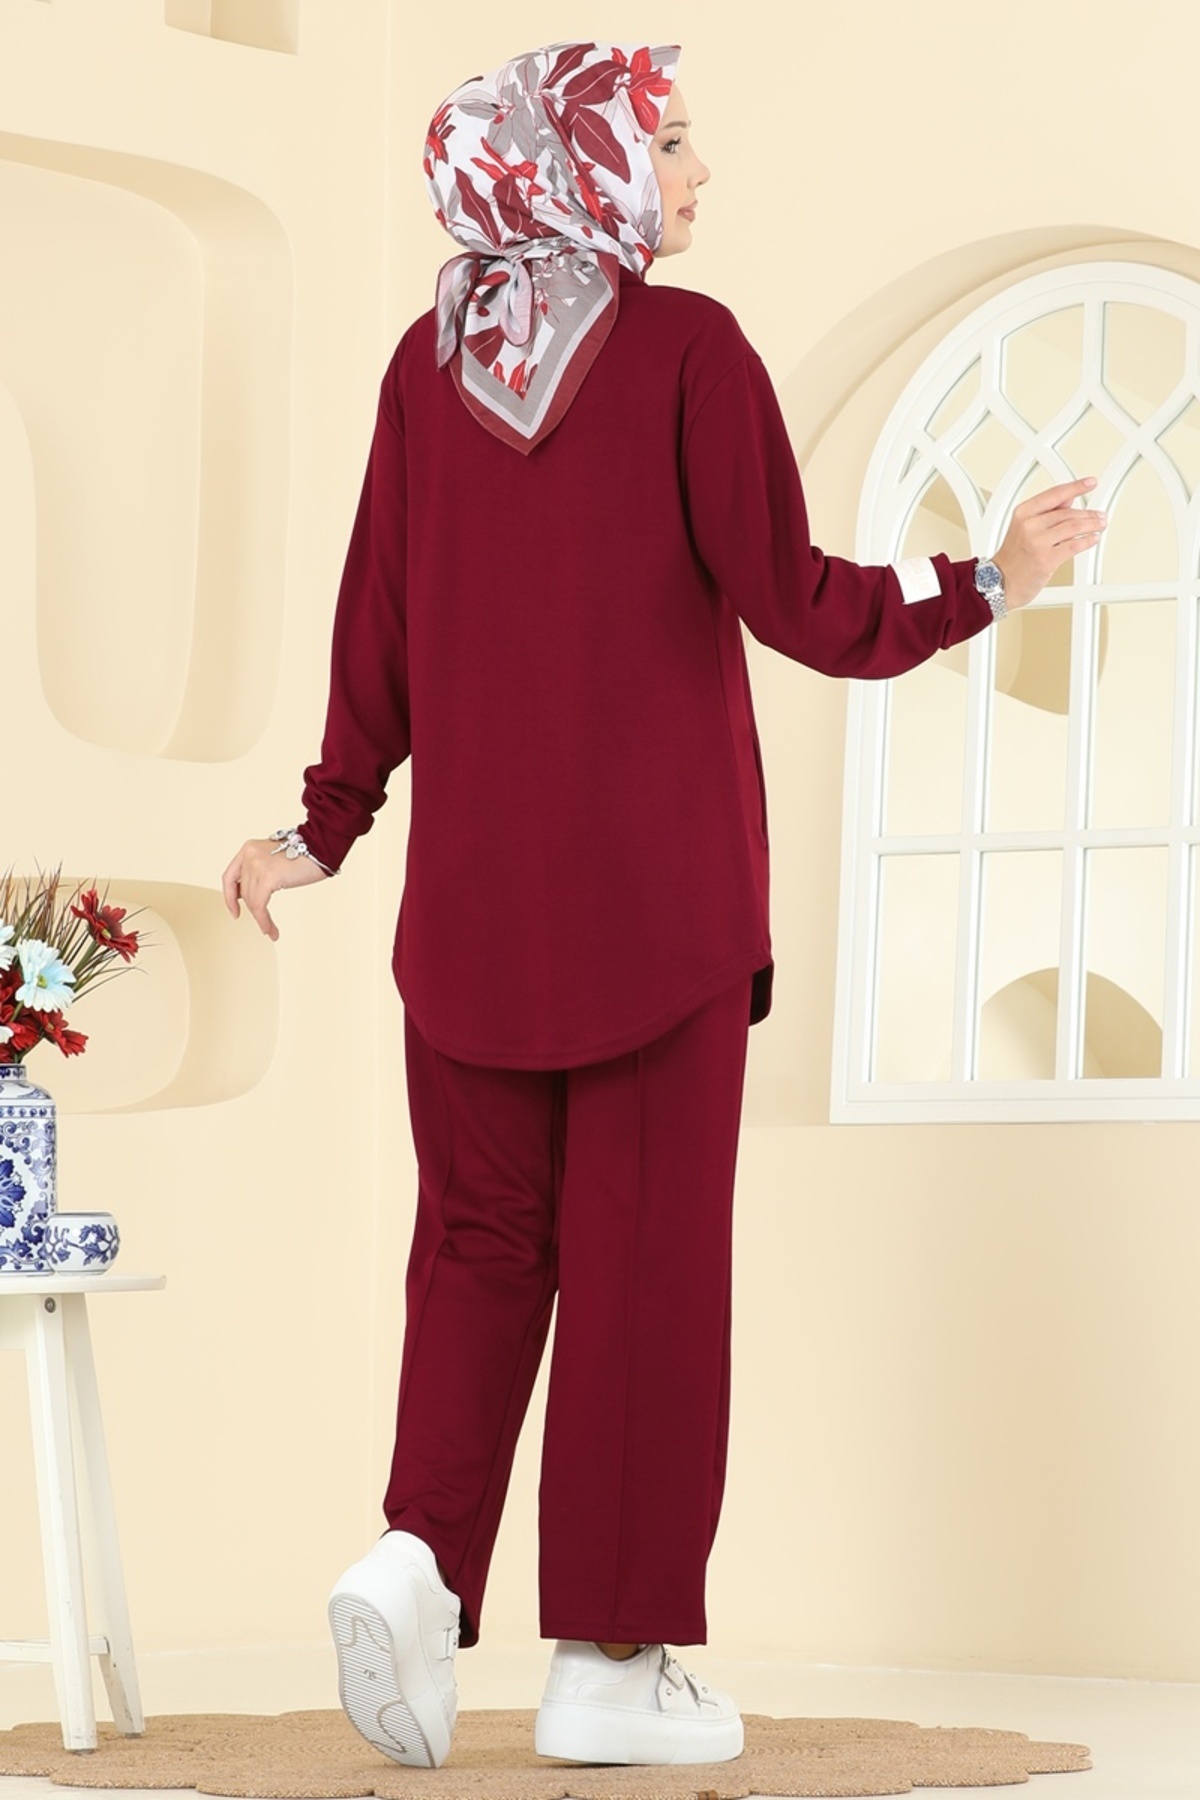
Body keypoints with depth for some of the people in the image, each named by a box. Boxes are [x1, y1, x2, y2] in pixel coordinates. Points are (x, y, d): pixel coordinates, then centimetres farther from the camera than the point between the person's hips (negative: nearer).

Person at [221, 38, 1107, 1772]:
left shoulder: (432, 361, 3)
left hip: (476, 882, 4)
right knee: (643, 1251, 3)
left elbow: (378, 622, 6)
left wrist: (328, 827, 16)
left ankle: (418, 1559, -6)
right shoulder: (689, 349, -9)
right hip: (657, 879, -4)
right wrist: (984, 585, 3)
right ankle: (607, 1661, 6)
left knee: (481, 1238, 13)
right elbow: (794, 604, -11)